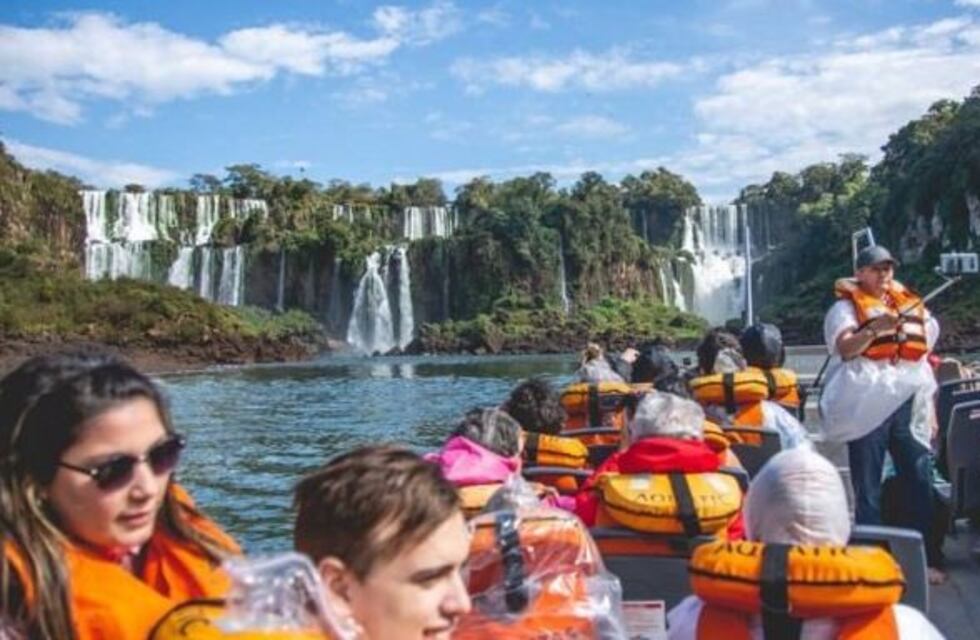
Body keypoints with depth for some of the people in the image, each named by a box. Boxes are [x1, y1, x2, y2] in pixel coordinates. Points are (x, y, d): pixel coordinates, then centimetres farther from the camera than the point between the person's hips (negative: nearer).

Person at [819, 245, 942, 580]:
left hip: (908, 407, 4)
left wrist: (930, 406, 16)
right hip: (867, 407, -4)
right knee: (868, 488, 3)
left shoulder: (910, 305, 15)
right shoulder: (846, 308, 0)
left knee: (921, 484, 3)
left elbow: (921, 358, 19)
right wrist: (876, 328, -32)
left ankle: (927, 558, 13)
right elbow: (845, 348, -16)